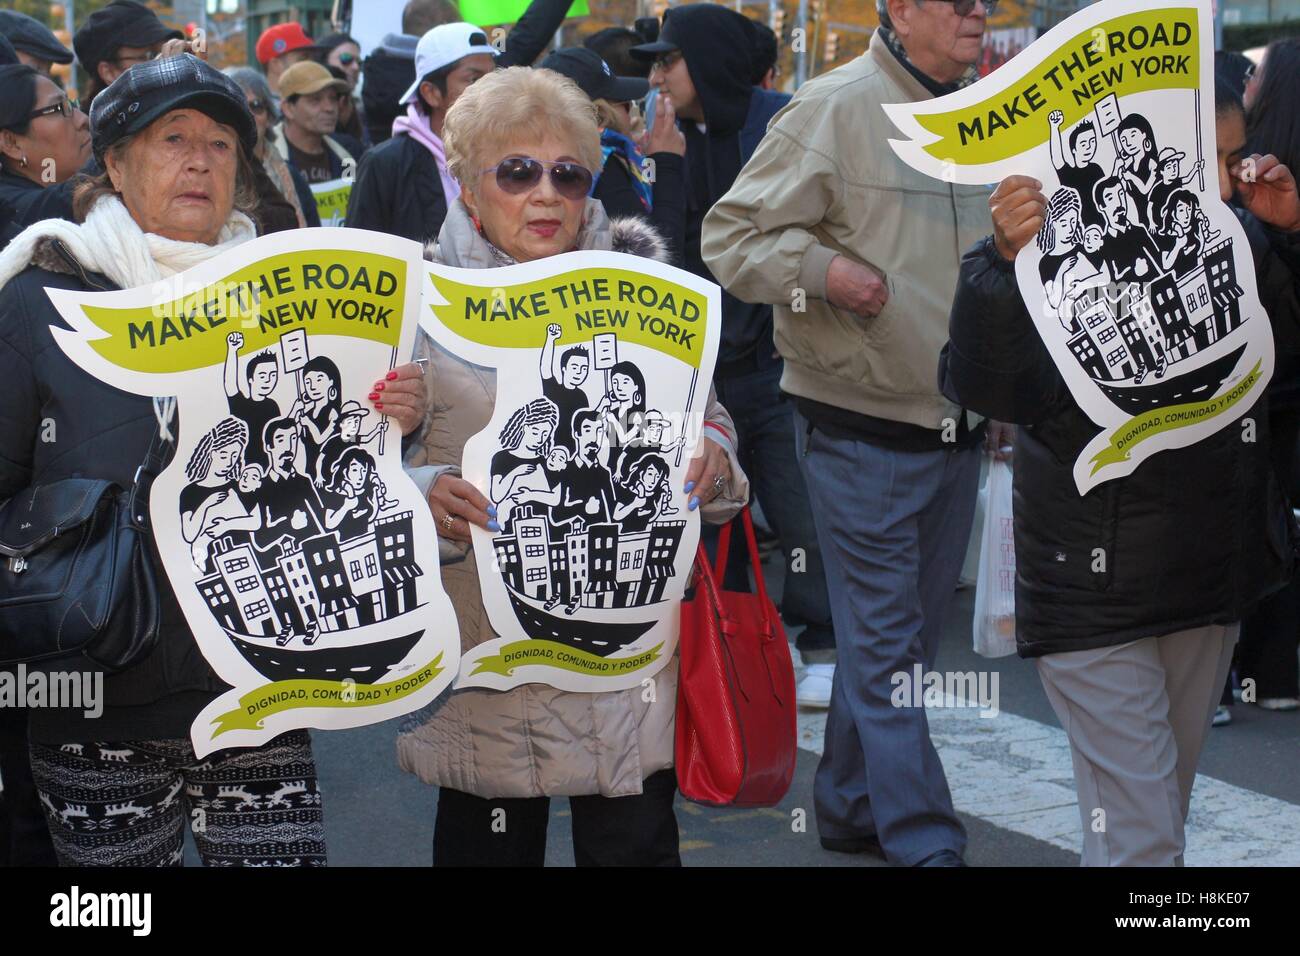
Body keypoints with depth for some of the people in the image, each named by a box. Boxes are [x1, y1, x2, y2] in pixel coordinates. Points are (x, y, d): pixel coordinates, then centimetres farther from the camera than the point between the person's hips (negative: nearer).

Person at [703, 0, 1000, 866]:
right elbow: (732, 237, -8)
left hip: (959, 432, 7)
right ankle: (926, 843, 2)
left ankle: (850, 809, 29)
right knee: (886, 651, -2)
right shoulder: (837, 109, -10)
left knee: (904, 642, 15)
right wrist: (824, 269, -23)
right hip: (864, 433, -7)